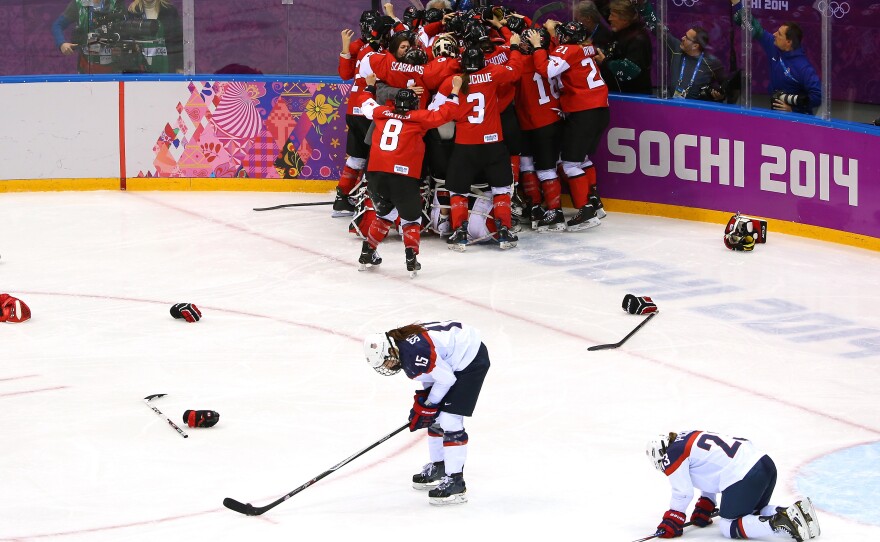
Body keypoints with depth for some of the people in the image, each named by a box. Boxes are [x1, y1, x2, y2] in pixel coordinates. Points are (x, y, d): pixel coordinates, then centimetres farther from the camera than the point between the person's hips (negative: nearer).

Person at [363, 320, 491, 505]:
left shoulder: (415, 351, -30)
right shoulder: (402, 346, 0)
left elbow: (445, 378, -22)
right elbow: (429, 373, 14)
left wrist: (428, 406, -10)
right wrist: (421, 400, 5)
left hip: (472, 360, -11)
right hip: (452, 363, 11)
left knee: (450, 419, -15)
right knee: (436, 417, 16)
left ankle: (455, 482, -13)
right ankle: (438, 468, 32)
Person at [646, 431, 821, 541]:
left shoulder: (672, 456, 1)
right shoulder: (687, 439, 28)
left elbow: (683, 494, 0)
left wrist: (670, 523, 13)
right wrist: (703, 510, 38)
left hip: (743, 477, -9)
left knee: (728, 527, 5)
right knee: (755, 512, 30)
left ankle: (778, 522, -18)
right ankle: (794, 512, 4)